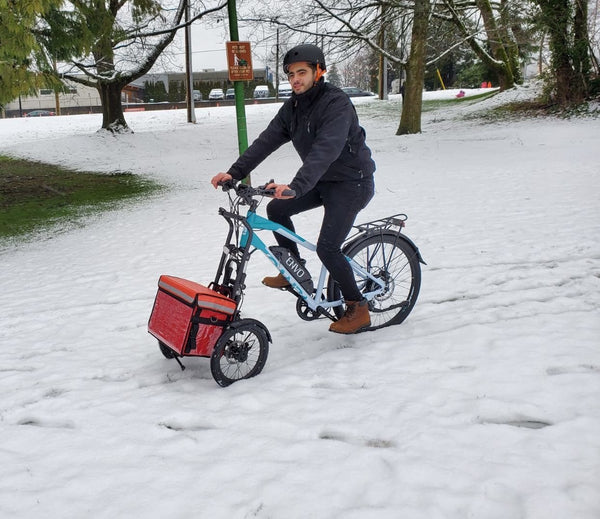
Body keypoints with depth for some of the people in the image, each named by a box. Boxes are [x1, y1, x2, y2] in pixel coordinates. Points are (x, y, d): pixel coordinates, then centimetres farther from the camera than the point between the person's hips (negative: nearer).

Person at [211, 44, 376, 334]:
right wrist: (235, 172, -15)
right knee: (276, 209, 3)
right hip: (323, 180, 9)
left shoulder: (336, 104, -24)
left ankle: (358, 309, 0)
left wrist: (296, 186, -52)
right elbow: (268, 140, -4)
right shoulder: (293, 106, 3)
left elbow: (326, 150, -39)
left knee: (327, 247, -16)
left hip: (351, 182, -9)